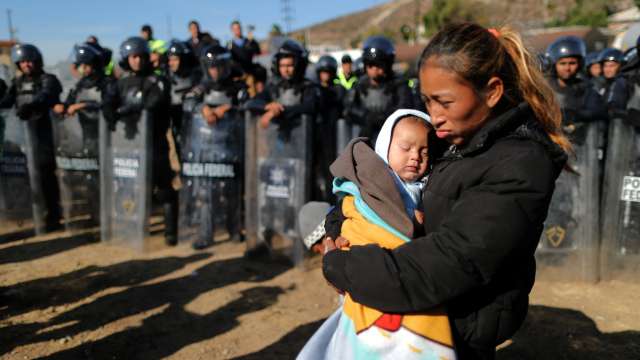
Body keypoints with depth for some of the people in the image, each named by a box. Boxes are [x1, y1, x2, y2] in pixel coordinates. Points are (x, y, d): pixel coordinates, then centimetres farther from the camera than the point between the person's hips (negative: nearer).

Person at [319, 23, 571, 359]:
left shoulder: (516, 171, -26)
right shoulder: (457, 139, -1)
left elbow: (439, 269, -31)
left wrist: (336, 266, -21)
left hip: (459, 330, -7)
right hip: (431, 310, 7)